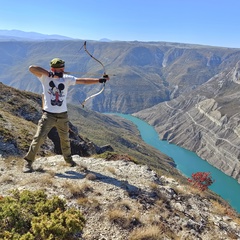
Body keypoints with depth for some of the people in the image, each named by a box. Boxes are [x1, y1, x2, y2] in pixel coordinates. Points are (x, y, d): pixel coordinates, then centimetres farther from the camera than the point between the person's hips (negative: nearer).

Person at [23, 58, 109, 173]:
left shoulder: (67, 79, -1)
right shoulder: (45, 77, -7)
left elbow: (83, 81, -5)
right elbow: (32, 68, -21)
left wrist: (99, 80, -13)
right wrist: (49, 74, -27)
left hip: (62, 115, 3)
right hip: (48, 114, -3)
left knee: (65, 138, 16)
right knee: (39, 138, -6)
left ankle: (68, 158, 38)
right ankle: (28, 162, 8)